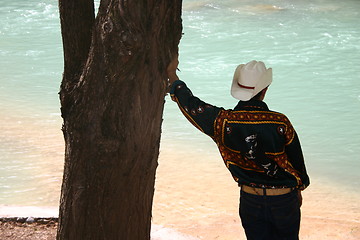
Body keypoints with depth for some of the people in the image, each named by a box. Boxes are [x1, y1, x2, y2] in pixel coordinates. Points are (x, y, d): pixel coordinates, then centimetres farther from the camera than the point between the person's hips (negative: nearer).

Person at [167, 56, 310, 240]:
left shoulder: (222, 122, -18)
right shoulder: (280, 123, -20)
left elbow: (189, 103, -5)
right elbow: (296, 160, -6)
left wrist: (171, 72, 8)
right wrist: (298, 189, 13)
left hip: (250, 200, 2)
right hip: (284, 199, -1)